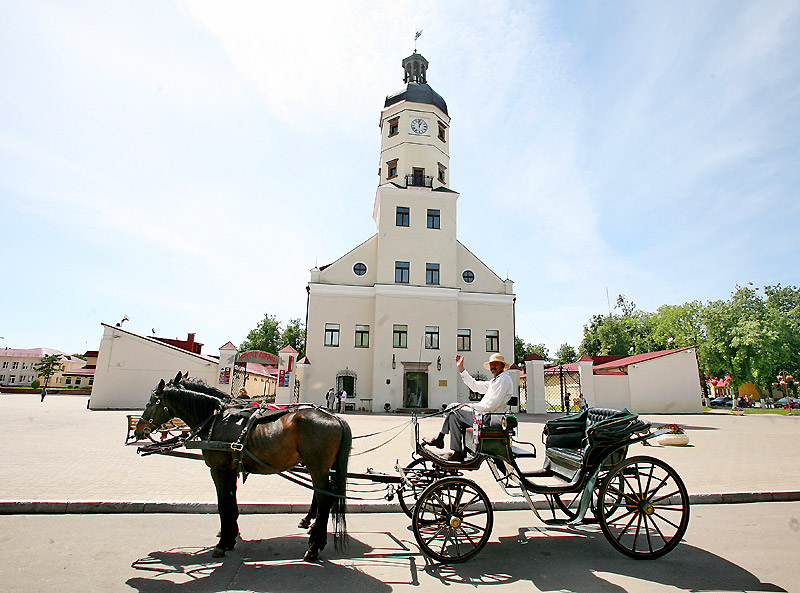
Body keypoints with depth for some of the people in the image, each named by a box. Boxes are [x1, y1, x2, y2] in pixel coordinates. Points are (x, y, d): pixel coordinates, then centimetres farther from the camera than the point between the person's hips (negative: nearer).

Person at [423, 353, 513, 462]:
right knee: (452, 406, 9)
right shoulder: (494, 381, 20)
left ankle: (457, 453, -13)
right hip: (482, 412, 10)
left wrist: (471, 406, -13)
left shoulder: (504, 379, -11)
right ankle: (439, 438, 6)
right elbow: (475, 385, 22)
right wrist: (461, 368, 22)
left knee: (454, 413, -17)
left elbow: (492, 405, -20)